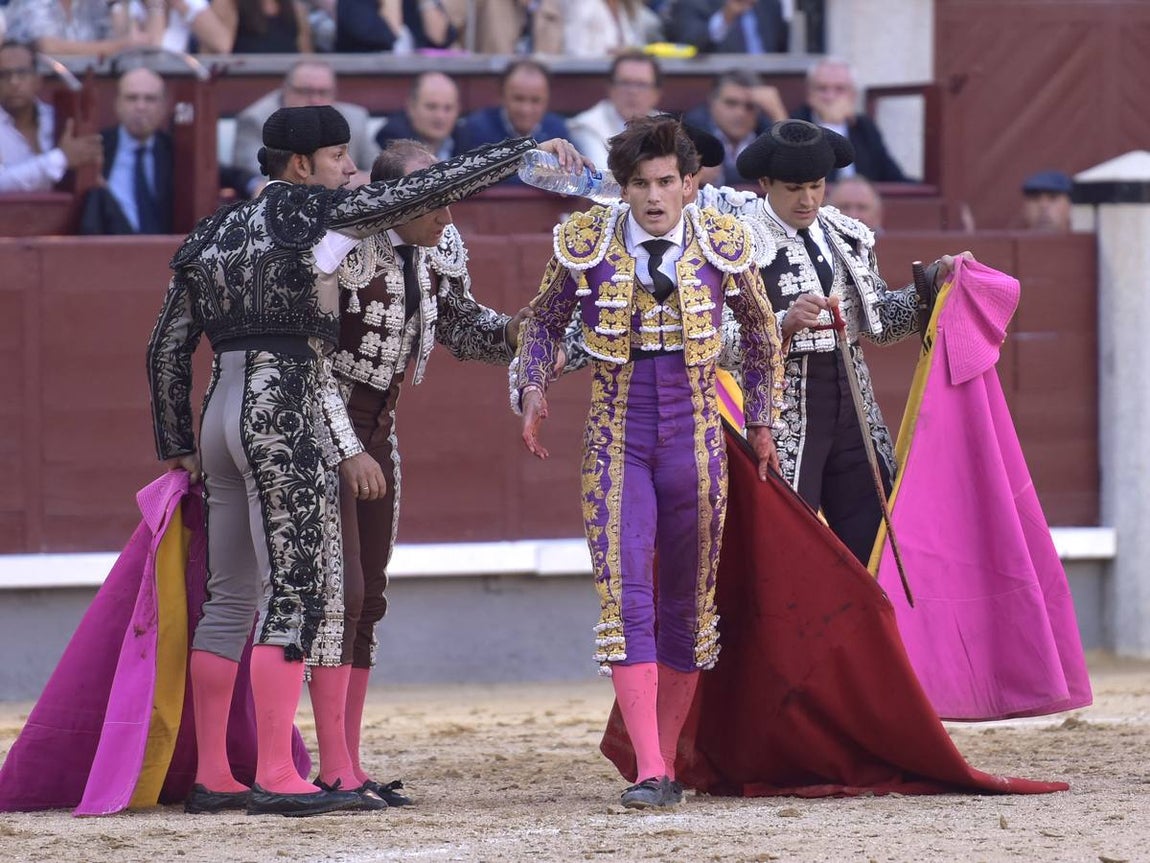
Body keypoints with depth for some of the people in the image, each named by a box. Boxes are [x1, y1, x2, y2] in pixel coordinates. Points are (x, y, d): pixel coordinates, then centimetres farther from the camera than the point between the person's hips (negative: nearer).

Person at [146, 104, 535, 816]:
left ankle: (212, 777, 13)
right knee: (293, 594, -8)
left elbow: (169, 348, 16)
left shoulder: (213, 233, 15)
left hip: (223, 414, 8)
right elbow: (428, 189, -5)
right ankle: (276, 777, -12)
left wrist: (178, 445, 23)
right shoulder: (317, 213, -5)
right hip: (286, 419, -8)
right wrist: (527, 151, 3)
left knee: (230, 599, 11)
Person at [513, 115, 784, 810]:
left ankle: (667, 761, 19)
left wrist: (762, 421, 16)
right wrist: (533, 388, -2)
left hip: (696, 439, 1)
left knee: (686, 603, 8)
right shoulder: (586, 245, -4)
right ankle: (648, 771, -21)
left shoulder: (723, 245, -2)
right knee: (626, 598, -15)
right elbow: (544, 322, 13)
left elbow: (761, 331, 14)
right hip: (616, 440, -1)